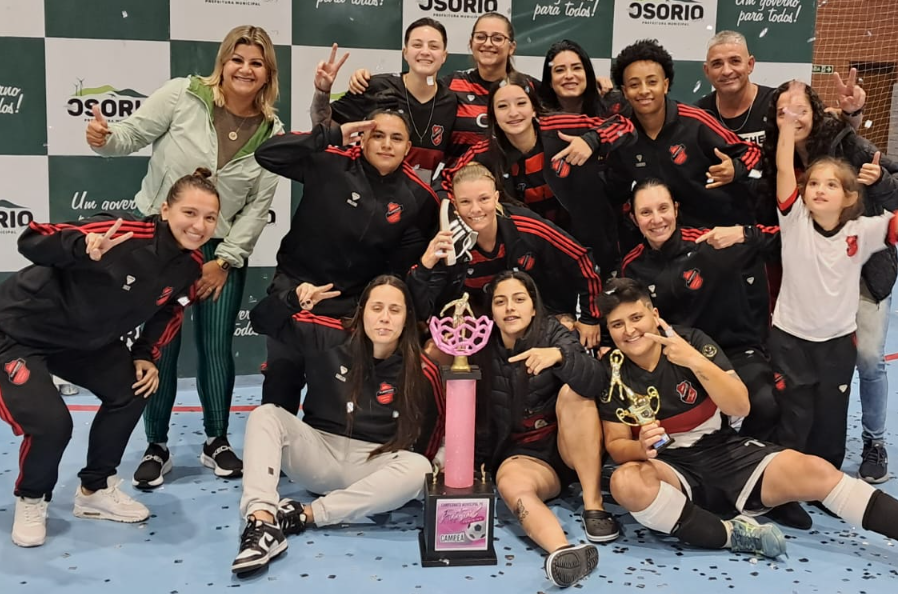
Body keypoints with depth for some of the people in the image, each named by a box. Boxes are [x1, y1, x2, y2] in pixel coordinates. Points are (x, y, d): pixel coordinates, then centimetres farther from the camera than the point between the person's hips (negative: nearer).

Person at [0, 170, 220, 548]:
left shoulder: (190, 266, -11)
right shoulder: (123, 234, -33)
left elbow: (169, 310, 9)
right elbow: (31, 240, -34)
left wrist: (146, 355, -2)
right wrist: (82, 247, -53)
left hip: (85, 339, 8)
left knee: (131, 390, 3)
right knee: (51, 422, -20)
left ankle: (95, 490, 24)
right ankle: (30, 500, 12)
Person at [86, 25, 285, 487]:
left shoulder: (272, 133, -3)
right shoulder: (183, 95, -10)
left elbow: (258, 206, -3)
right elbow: (131, 136, -5)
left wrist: (225, 260, -8)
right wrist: (102, 138, -29)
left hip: (222, 250, 2)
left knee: (216, 348, 5)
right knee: (160, 346, 2)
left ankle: (217, 441, 24)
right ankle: (156, 446, 19)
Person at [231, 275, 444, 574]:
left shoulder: (422, 372, -7)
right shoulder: (332, 338, -5)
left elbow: (434, 426, 7)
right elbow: (263, 321, -1)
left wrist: (417, 469, -2)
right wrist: (292, 300, -20)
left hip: (372, 466, -1)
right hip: (319, 452, 1)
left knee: (418, 469, -32)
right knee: (266, 415, -21)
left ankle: (304, 515, -30)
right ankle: (262, 521, -42)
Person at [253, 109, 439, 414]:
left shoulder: (418, 197, -6)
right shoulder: (330, 163, -10)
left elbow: (405, 266, -3)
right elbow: (267, 154, -20)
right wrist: (333, 136, -22)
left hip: (356, 303, 1)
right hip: (297, 286, -1)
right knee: (284, 369, 3)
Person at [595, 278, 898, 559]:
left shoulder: (691, 340, -6)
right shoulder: (612, 373, -5)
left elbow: (740, 406, -13)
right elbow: (616, 444, -3)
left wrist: (695, 361, -28)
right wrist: (641, 447, -27)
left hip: (723, 452, 1)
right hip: (670, 467, 0)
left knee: (816, 472, -22)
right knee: (625, 483, -35)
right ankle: (733, 534, -26)